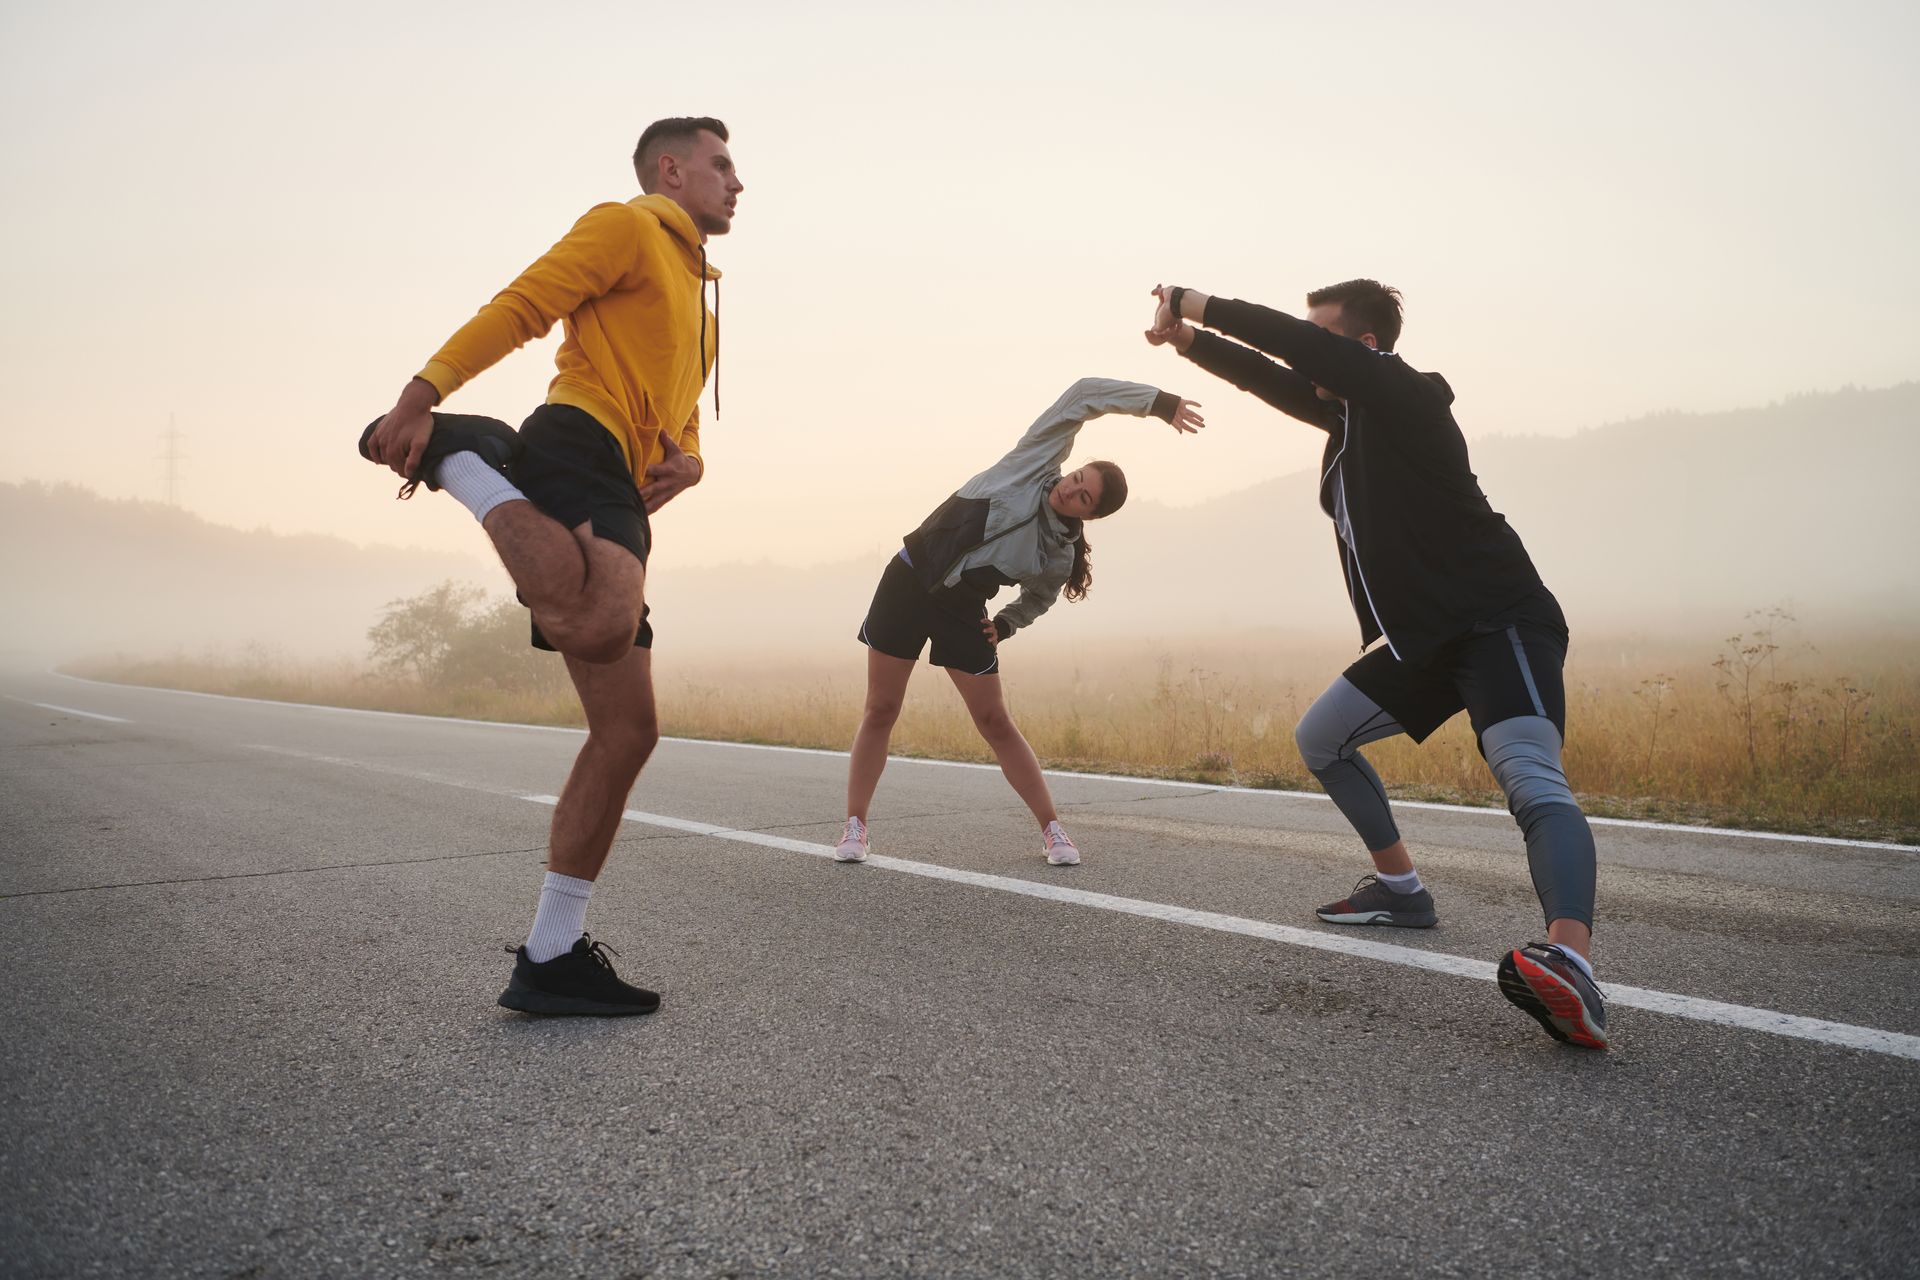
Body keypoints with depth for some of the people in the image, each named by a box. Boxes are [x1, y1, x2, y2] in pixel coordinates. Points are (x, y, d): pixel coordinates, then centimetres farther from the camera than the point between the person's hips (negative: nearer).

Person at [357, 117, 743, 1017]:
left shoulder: (699, 296, 36)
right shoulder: (625, 227, 9)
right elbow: (520, 307, -3)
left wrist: (686, 462, 8)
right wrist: (422, 394, -17)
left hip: (619, 504, 9)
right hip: (576, 445, -9)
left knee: (626, 731, 2)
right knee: (596, 626, -41)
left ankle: (550, 958, 6)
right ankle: (459, 453, -15)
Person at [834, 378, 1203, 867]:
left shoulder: (1059, 555, -7)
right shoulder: (1036, 462, -11)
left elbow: (1038, 598, 14)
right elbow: (1084, 393, -12)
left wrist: (1005, 624, -4)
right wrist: (1159, 401, -21)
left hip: (963, 611, 1)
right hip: (908, 582, -1)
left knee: (995, 722, 0)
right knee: (880, 711, 2)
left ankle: (1052, 830, 10)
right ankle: (855, 827, 12)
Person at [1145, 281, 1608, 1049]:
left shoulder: (1403, 396, -14)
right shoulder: (1351, 412, 13)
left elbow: (1302, 347, -26)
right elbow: (1275, 377, 22)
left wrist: (1196, 304, -17)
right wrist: (1189, 340, 10)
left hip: (1500, 623, -10)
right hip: (1427, 636, 10)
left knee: (1530, 776, -33)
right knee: (1320, 738, 18)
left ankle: (1571, 965, -54)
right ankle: (1402, 890, 26)